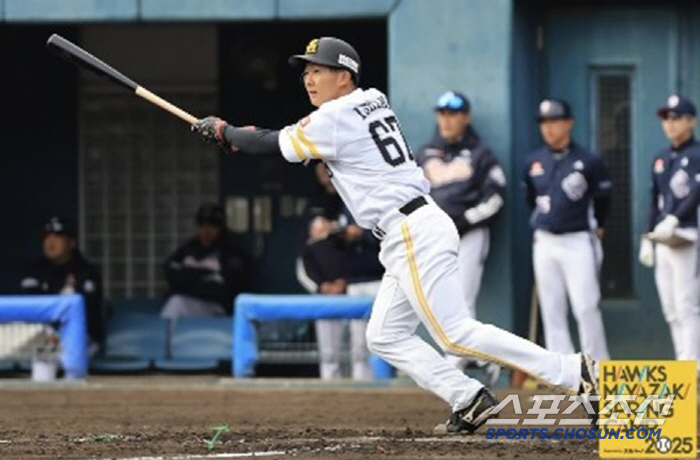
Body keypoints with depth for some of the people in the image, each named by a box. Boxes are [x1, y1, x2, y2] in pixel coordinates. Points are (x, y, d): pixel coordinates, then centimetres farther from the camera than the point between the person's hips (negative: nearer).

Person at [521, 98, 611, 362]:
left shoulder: (589, 162, -7)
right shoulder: (533, 162, 5)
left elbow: (602, 199, 3)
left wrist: (595, 229, 10)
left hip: (578, 242, -5)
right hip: (544, 242, 5)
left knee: (585, 307, -9)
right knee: (551, 311, 4)